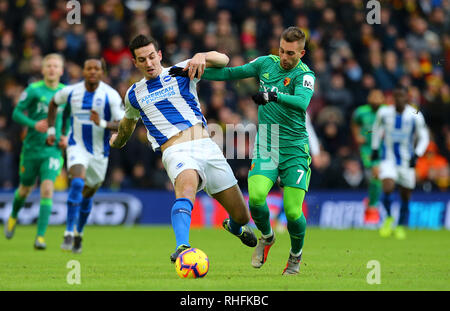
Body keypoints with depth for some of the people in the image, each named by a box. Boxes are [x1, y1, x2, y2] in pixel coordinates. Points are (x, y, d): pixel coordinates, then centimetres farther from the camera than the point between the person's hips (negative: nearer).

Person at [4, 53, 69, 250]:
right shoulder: (34, 90, -8)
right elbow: (17, 113, -5)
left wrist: (66, 136, 2)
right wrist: (34, 124, -21)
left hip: (53, 150, 1)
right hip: (32, 148, -1)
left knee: (47, 190, -15)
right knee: (25, 189, 15)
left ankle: (40, 236, -12)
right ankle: (13, 217, 47)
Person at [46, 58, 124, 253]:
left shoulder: (111, 95, -12)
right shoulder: (71, 91, -5)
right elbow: (54, 103, 18)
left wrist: (102, 123, -32)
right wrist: (51, 130, 14)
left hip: (100, 152, 1)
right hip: (77, 147, -1)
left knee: (87, 194, 15)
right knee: (77, 182, -27)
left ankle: (79, 234, 38)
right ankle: (69, 233, -27)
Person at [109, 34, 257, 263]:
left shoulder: (181, 73, 10)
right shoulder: (134, 94, 17)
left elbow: (222, 60, -3)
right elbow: (128, 123, 39)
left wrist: (202, 56, -23)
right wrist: (118, 141, 56)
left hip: (206, 147, 1)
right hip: (176, 152, -1)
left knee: (241, 216, 4)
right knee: (186, 188, -39)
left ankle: (234, 226, 42)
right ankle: (182, 248, -57)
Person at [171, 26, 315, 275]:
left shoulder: (304, 75, -10)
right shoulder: (266, 63, 4)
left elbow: (302, 102, -30)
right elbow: (230, 73, 14)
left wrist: (273, 96, -47)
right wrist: (194, 71, 6)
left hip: (294, 149, -3)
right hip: (265, 146, 3)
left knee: (293, 212, -10)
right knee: (256, 197, -21)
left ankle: (295, 255, 21)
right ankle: (266, 237, 12)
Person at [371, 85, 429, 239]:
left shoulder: (415, 116, -9)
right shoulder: (384, 112, -4)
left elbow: (424, 138, 0)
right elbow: (377, 128, 17)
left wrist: (416, 155, -14)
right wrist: (375, 149, 15)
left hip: (406, 161, 0)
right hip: (388, 158, 0)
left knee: (405, 196, 7)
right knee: (387, 189, -21)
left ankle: (401, 226, 29)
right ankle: (389, 218, 5)